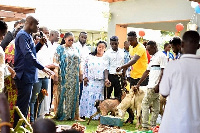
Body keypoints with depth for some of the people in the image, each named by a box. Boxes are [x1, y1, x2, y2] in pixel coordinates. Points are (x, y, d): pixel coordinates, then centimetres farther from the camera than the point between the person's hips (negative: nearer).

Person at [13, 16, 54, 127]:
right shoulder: (23, 35, -14)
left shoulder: (28, 36, 17)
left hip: (29, 75, 11)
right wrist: (42, 68, -28)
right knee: (23, 102, -7)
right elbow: (28, 54, -25)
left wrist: (40, 44, 8)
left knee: (26, 101, 16)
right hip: (24, 75, -11)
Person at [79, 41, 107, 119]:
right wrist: (85, 77, 4)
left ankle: (97, 115, 4)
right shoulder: (90, 57, 10)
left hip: (100, 82, -1)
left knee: (98, 98, -1)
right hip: (89, 81, 1)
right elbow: (85, 67, 12)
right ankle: (85, 113, 8)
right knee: (87, 97, 0)